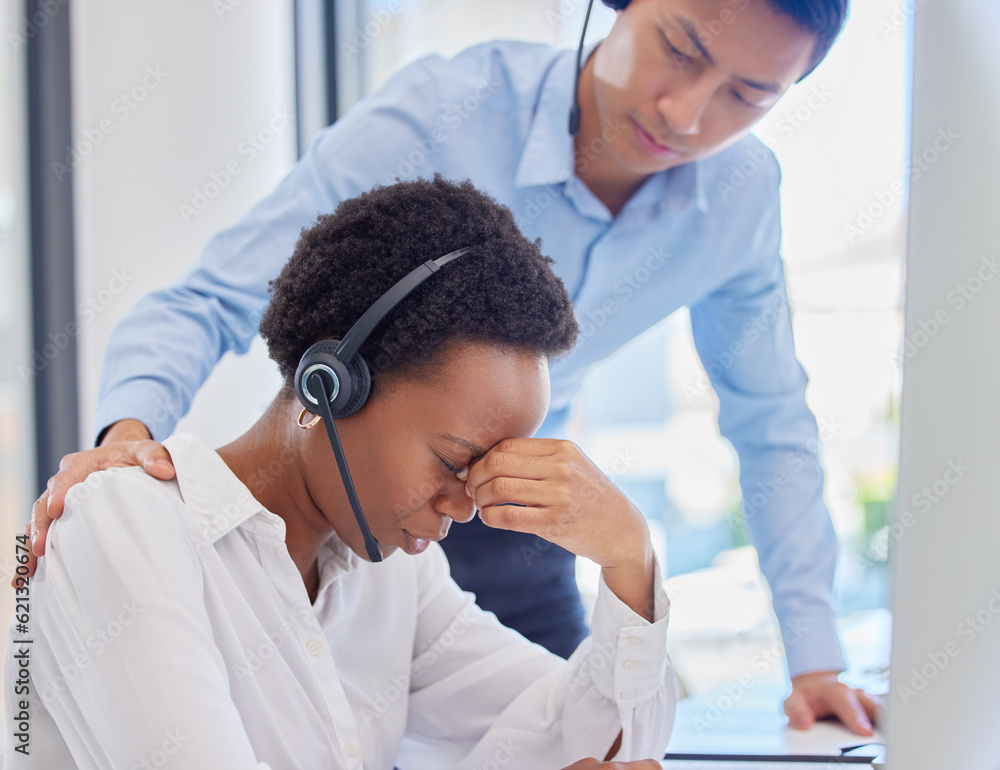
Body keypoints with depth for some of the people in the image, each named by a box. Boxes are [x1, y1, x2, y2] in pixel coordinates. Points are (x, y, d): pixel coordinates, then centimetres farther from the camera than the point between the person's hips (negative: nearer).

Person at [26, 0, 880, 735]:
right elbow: (202, 306, -26)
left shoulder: (742, 191, -14)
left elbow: (771, 422, 0)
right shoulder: (436, 120, -28)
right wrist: (130, 428, -48)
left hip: (513, 533, 4)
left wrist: (815, 656, -4)